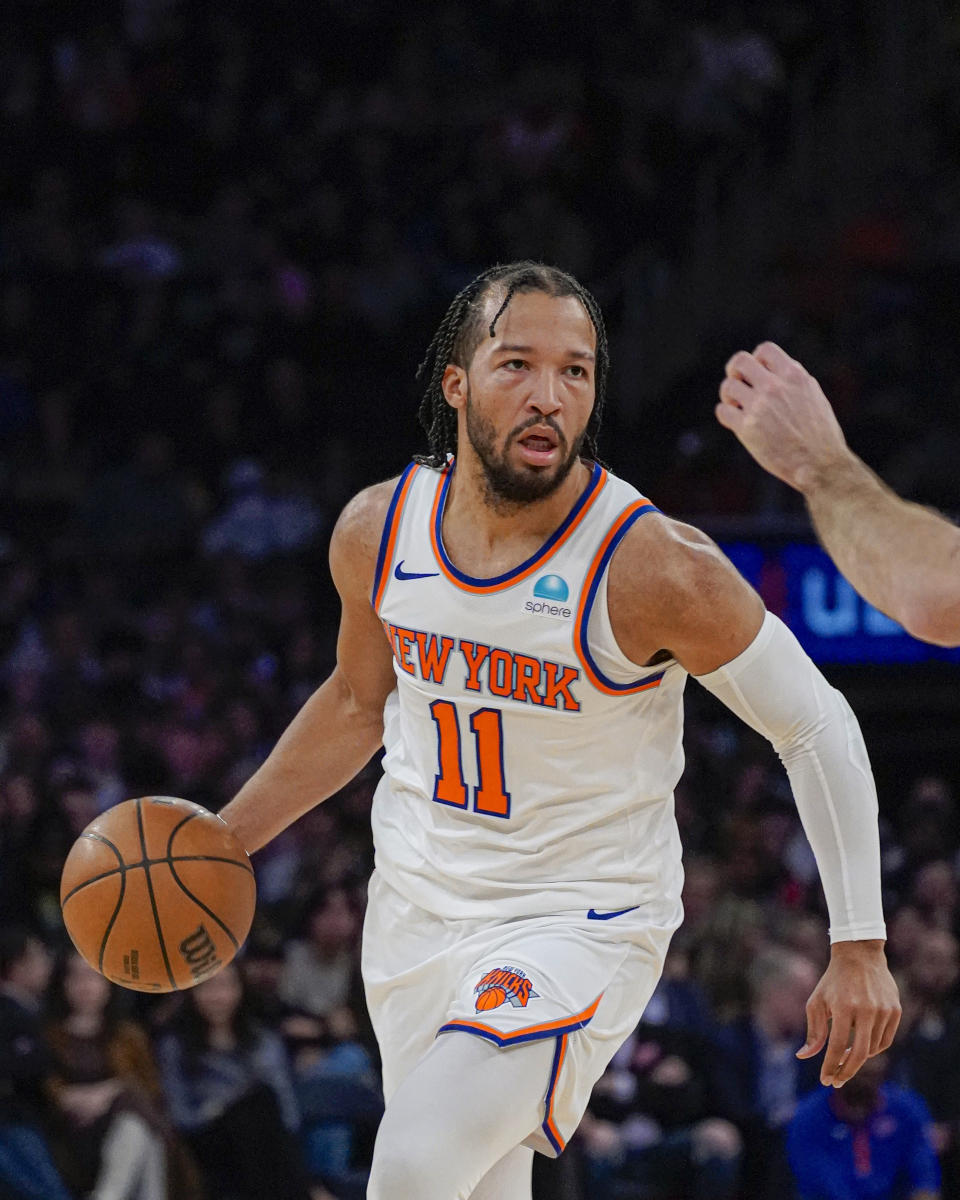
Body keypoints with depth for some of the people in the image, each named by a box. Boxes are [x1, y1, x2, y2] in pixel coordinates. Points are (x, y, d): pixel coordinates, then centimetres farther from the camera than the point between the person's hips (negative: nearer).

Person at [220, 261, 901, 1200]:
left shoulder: (655, 568, -21)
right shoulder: (378, 531, -6)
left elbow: (817, 728, -12)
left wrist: (860, 949, -16)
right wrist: (222, 840, 11)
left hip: (581, 921, -5)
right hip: (416, 908, 6)